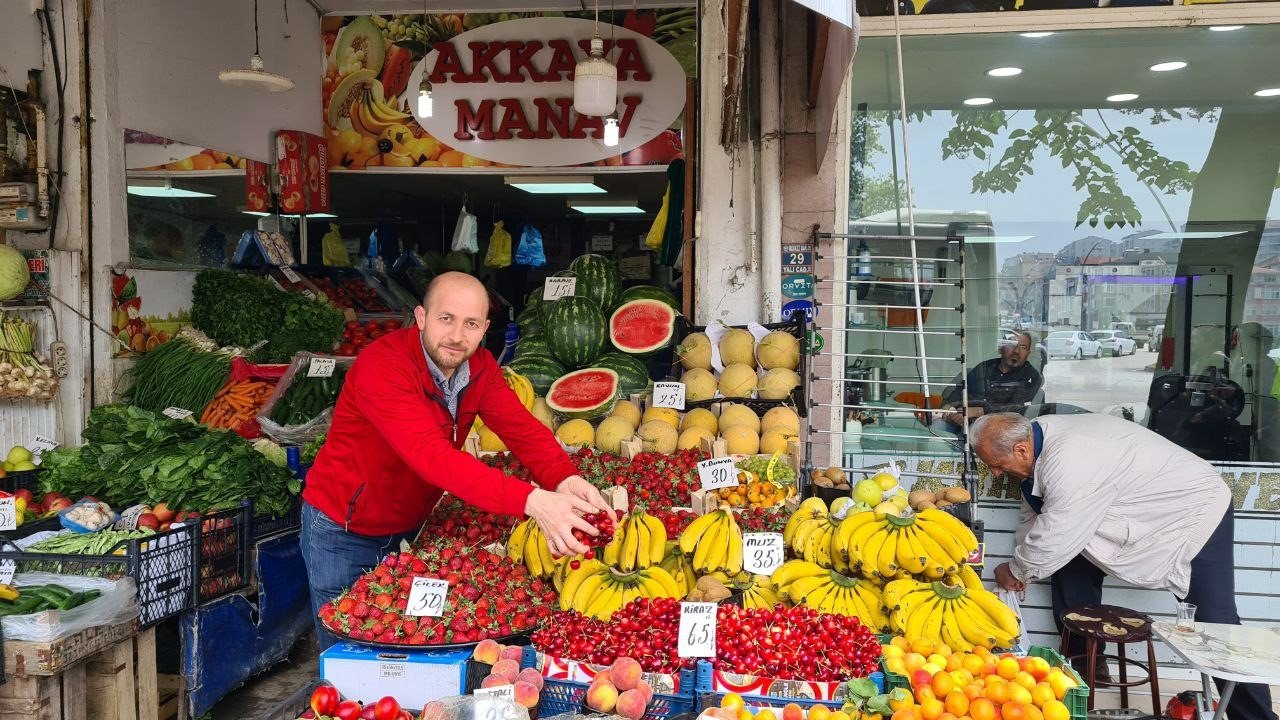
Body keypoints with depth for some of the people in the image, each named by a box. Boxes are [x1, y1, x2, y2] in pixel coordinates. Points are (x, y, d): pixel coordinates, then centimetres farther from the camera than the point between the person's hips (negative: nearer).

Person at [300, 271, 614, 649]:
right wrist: (530, 501, -53)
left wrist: (566, 480, -42)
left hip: (409, 528, 6)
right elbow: (431, 454, -43)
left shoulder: (480, 367, -8)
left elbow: (522, 428, -20)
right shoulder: (382, 365, -30)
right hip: (343, 532, -6)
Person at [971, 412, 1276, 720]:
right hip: (1143, 510, 9)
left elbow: (1053, 536, -27)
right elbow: (1034, 513, 7)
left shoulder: (1069, 462, -36)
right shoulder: (1040, 437, -8)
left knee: (1216, 623, -10)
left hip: (1198, 511, -9)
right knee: (1071, 564, 4)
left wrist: (1016, 570, -9)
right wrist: (1021, 568, 9)